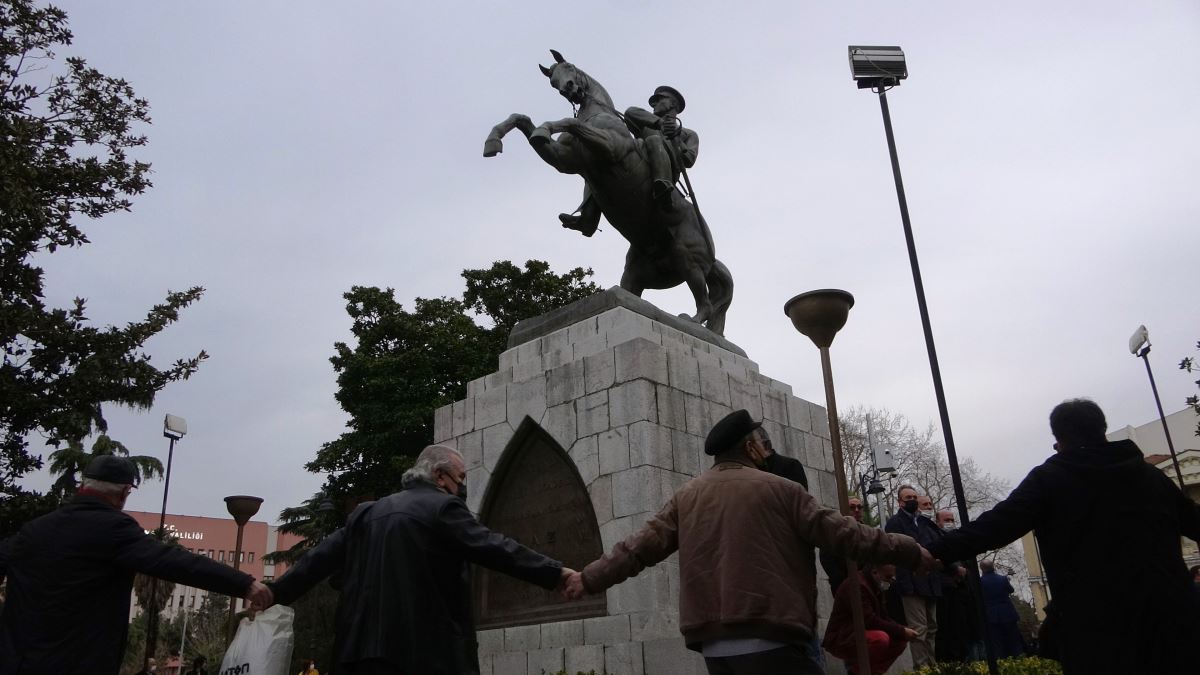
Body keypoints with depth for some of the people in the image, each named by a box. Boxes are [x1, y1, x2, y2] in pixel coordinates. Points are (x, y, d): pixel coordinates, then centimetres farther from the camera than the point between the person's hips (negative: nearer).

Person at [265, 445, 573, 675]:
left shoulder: (366, 513, 16)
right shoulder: (444, 507, -5)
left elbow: (323, 556, 18)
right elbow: (492, 547, -14)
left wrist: (275, 593, 29)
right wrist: (556, 573, -17)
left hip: (365, 643, 7)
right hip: (426, 647, -7)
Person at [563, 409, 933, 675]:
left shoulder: (686, 497, 10)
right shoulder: (776, 488, -1)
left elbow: (643, 544, 8)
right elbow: (837, 531, 0)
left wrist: (590, 577, 16)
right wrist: (908, 551, 9)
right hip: (769, 641, -5)